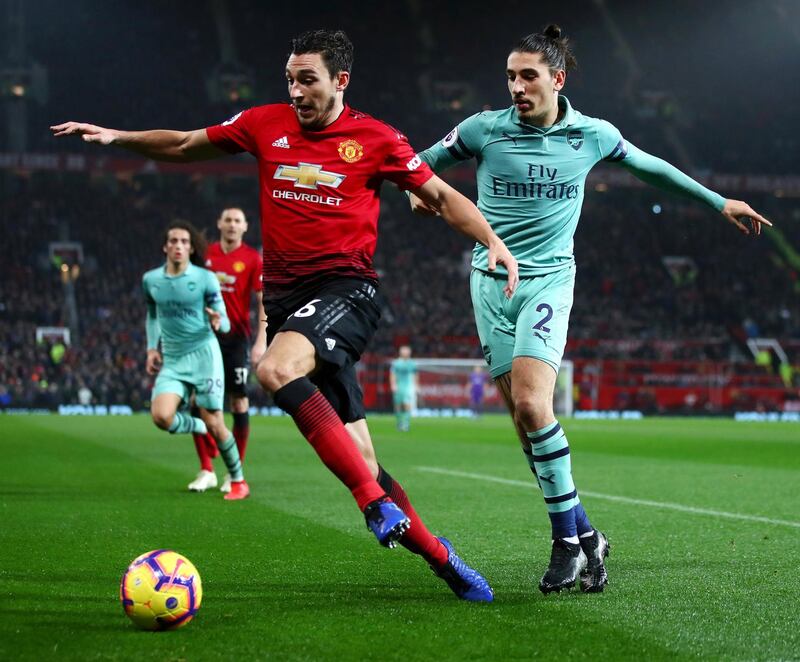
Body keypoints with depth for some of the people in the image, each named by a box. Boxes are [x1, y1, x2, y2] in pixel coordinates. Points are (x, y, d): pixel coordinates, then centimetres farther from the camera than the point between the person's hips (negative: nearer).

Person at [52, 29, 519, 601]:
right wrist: (116, 137, 10)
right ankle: (442, 558, 13)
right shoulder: (266, 124, 9)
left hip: (346, 290, -4)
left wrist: (493, 241, -5)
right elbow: (184, 146, 21)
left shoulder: (375, 138, 0)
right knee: (360, 462, -1)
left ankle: (376, 500, -30)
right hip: (283, 296, 4)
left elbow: (441, 195, 9)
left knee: (277, 369, -35)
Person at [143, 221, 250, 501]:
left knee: (214, 423, -4)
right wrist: (152, 348, 11)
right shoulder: (151, 279, 4)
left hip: (203, 354, -3)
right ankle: (200, 429, 13)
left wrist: (218, 322, -27)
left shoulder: (205, 278, -6)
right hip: (171, 360, 3)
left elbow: (225, 323, -4)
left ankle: (238, 480, 15)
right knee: (161, 416, -20)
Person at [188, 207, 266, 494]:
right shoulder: (207, 254, 7)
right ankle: (206, 471, 6)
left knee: (239, 403, -1)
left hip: (237, 339, -3)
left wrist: (261, 341, -14)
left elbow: (265, 302, -6)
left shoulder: (252, 259, -3)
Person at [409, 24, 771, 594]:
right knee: (524, 418, -4)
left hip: (549, 279, -2)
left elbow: (651, 167, 19)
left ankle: (569, 539, -12)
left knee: (532, 404, -22)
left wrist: (720, 203, 26)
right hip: (491, 281, 2)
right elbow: (422, 163, 14)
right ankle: (584, 536, 7)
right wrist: (418, 190, -10)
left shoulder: (593, 135, 1)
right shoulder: (483, 129, -1)